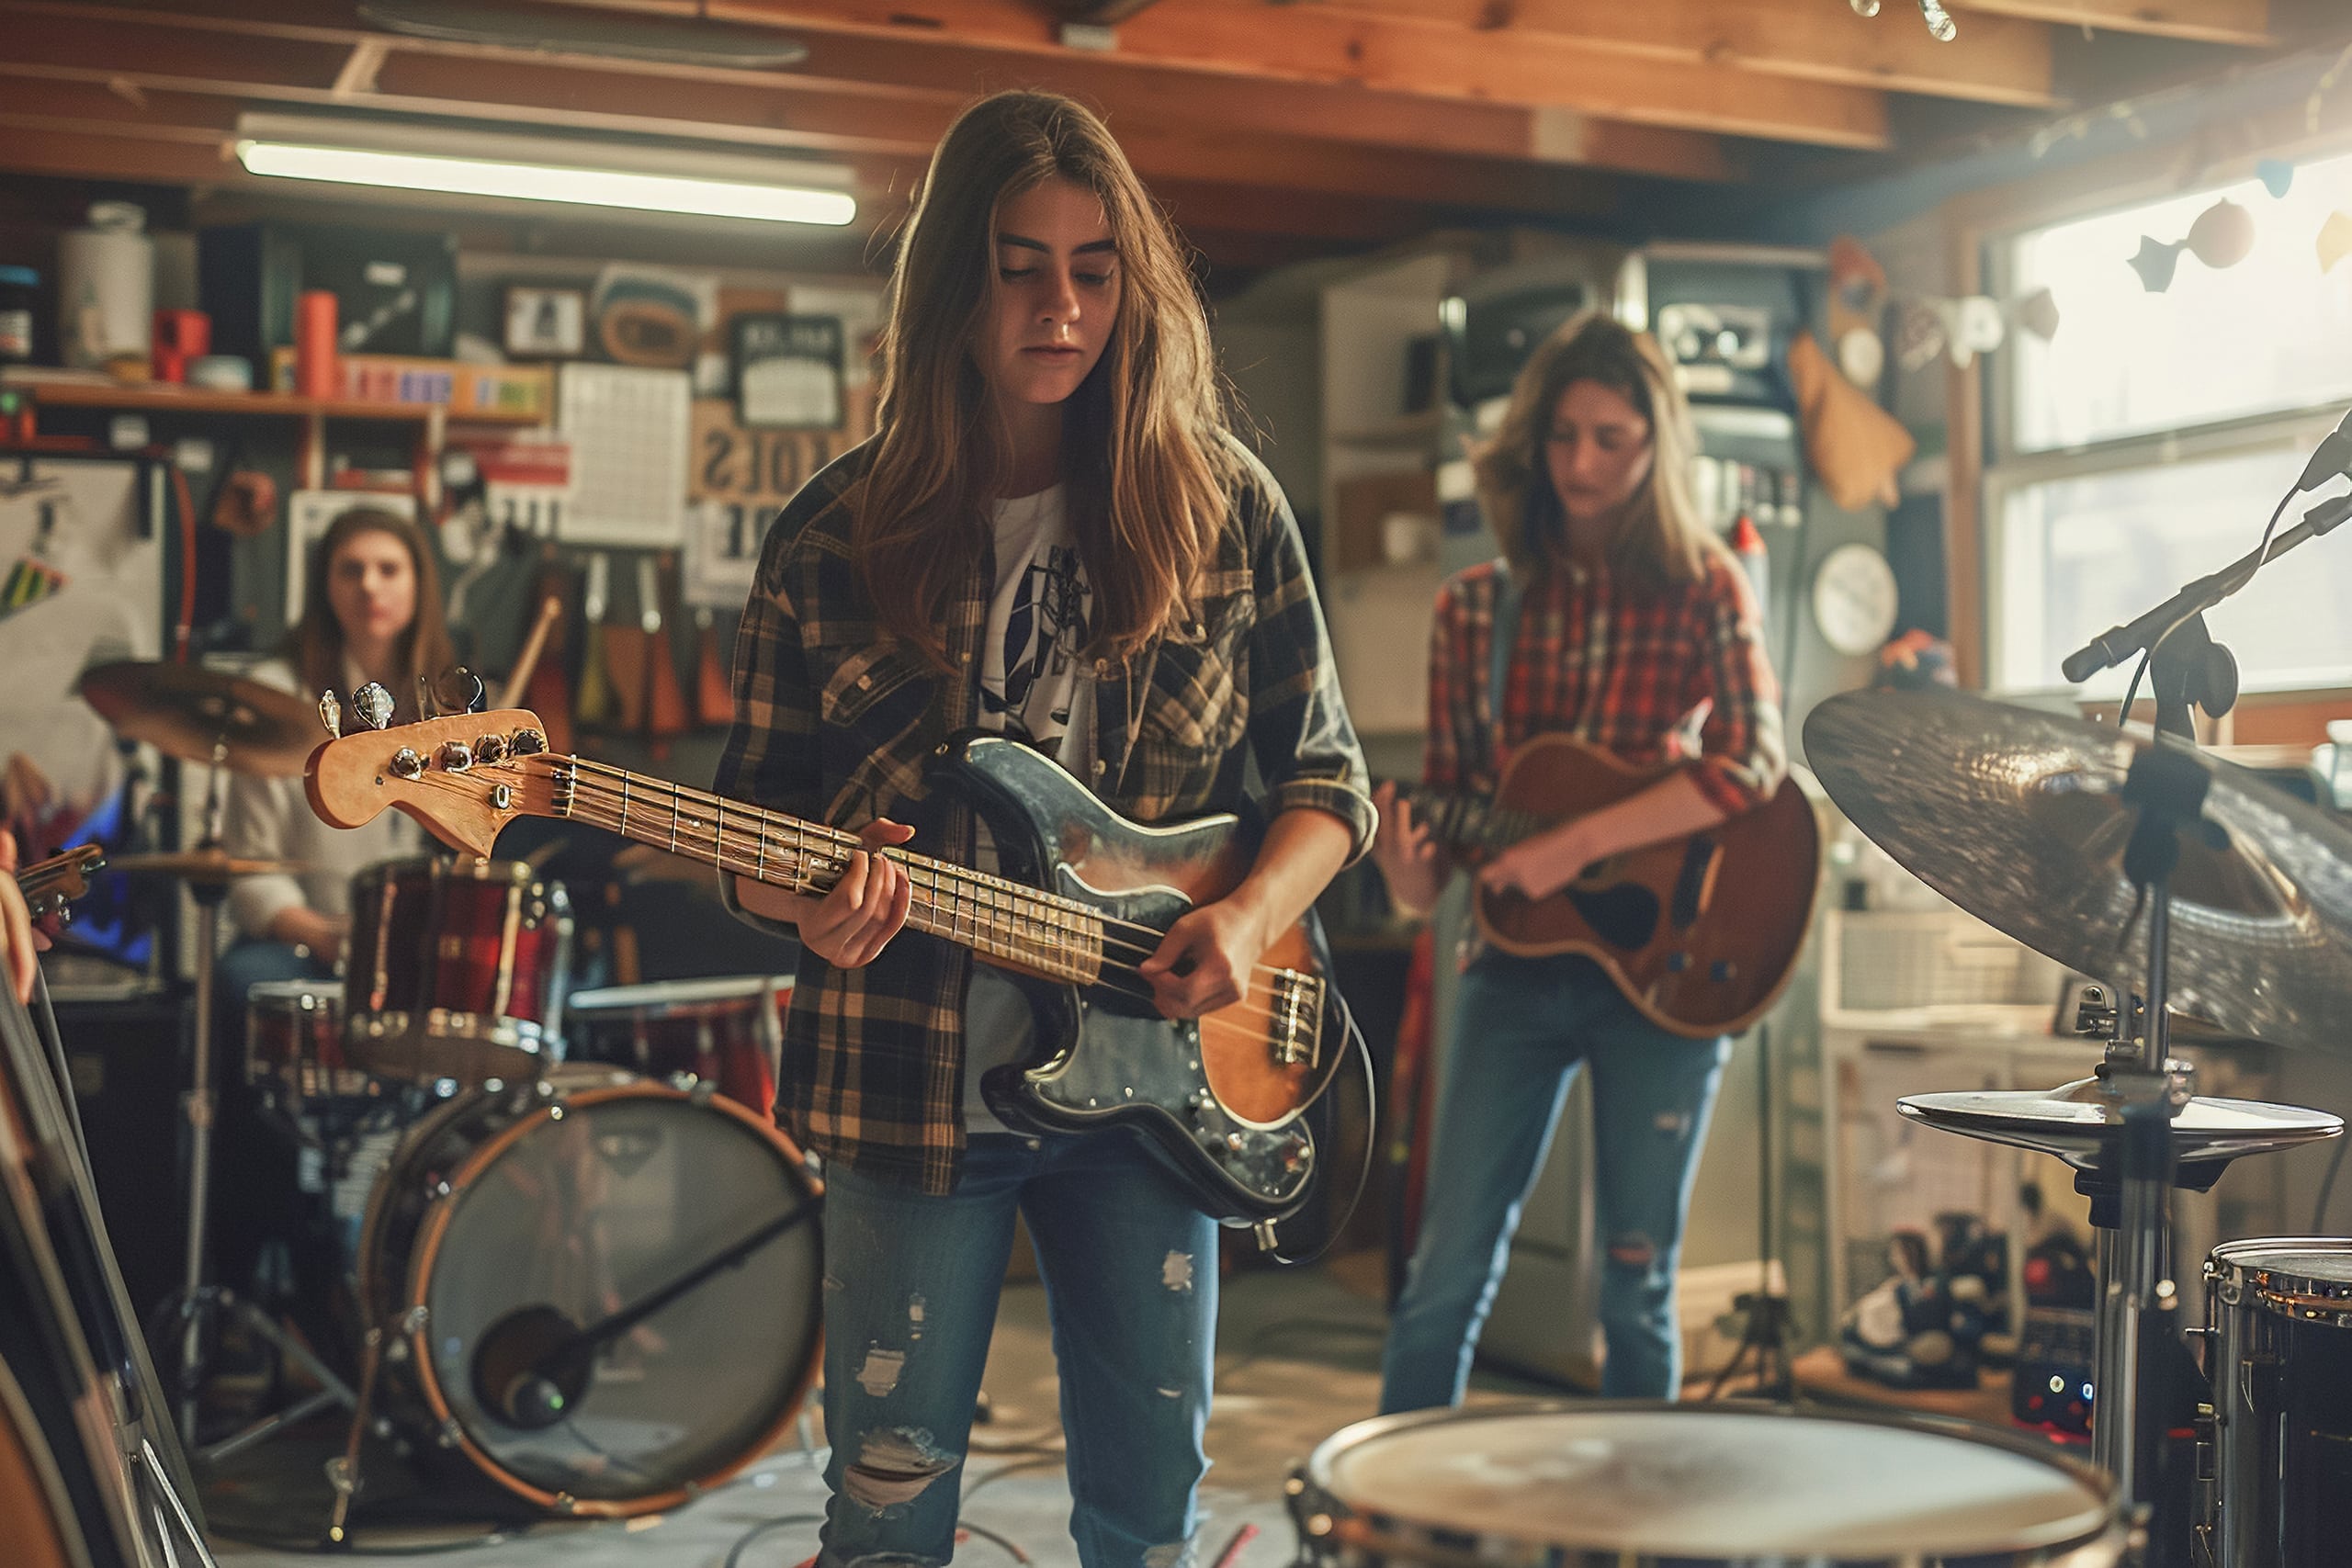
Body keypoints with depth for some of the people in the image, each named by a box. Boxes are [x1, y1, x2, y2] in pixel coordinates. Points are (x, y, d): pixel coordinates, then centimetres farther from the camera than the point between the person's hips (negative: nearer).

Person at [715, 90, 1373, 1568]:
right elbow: (755, 820, 2)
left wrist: (1254, 914, -13)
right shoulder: (839, 535, -2)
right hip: (913, 1080, -1)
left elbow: (1327, 777, 6)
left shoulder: (1222, 505, 0)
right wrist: (812, 906, -21)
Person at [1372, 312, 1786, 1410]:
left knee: (1637, 1284, 6)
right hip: (1519, 961, 2)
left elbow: (1752, 762, -14)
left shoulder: (1701, 589, -1)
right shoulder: (1476, 607, 5)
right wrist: (1412, 873, -16)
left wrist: (1581, 842, -22)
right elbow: (1448, 791, 7)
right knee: (1448, 1271, 0)